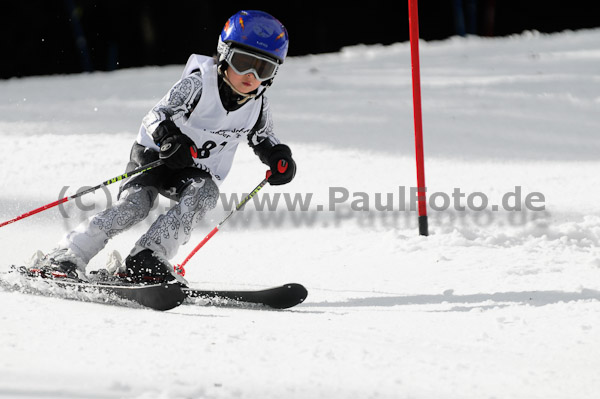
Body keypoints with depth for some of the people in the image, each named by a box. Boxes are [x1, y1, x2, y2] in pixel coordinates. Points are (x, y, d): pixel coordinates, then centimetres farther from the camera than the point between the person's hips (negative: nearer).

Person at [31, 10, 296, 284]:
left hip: (199, 172, 4)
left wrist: (278, 156, -5)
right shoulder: (199, 82, -19)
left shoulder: (258, 105, -5)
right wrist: (168, 137, -46)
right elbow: (155, 116, -25)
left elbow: (262, 138, 16)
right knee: (134, 205, -26)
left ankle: (147, 260, -32)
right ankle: (67, 257, -23)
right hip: (154, 157, -4)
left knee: (204, 193, -29)